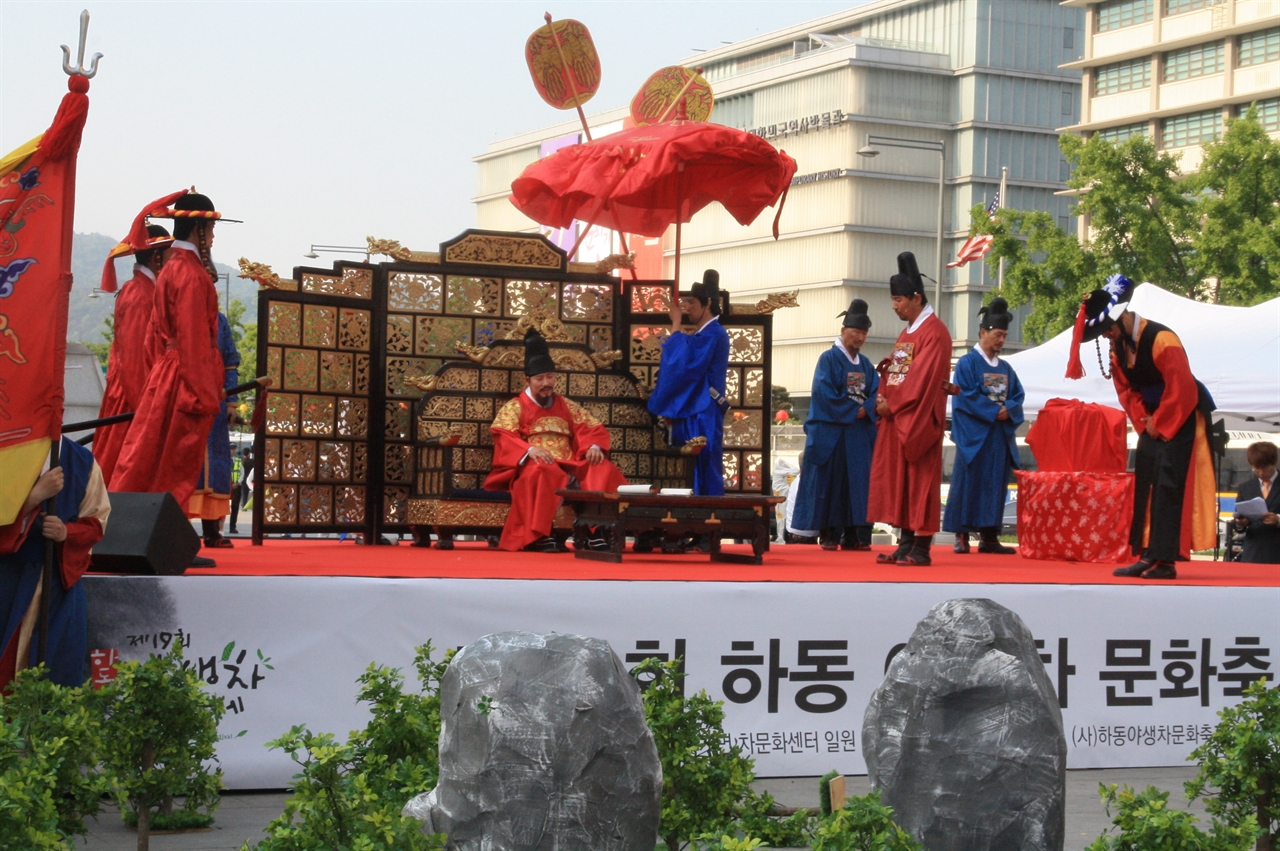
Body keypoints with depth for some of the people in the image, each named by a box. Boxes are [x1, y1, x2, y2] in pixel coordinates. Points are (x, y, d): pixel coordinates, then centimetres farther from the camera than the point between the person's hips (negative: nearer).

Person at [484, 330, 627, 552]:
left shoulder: (566, 406, 24)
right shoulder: (514, 408, 10)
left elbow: (592, 428, 16)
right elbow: (504, 437, -7)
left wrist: (594, 446, -9)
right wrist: (529, 449, -27)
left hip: (569, 467, 4)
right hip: (534, 468, -4)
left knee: (602, 469, -24)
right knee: (541, 471, -40)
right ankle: (538, 535, -39)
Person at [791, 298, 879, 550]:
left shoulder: (865, 364, 15)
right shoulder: (829, 359, -3)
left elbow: (876, 394, 7)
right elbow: (825, 394, -13)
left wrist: (865, 410, -13)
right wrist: (852, 411, -11)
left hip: (860, 434, 6)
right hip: (832, 433, -6)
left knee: (859, 482, 2)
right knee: (832, 481, -5)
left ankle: (853, 535, 4)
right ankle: (829, 534, -1)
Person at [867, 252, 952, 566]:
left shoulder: (934, 332, -11)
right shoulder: (907, 332, 18)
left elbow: (923, 378, -18)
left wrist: (892, 403, -14)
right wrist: (882, 397, 1)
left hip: (919, 420, -9)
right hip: (896, 418, 9)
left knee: (920, 480, -6)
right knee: (898, 479, 8)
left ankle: (920, 548, -4)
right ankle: (907, 543, 13)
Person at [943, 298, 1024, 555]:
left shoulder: (1005, 368, 15)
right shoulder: (967, 363, -3)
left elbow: (1018, 395, 11)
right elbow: (965, 397, -12)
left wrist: (1008, 409, -10)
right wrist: (994, 411, -14)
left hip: (1000, 436, 6)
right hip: (974, 435, -6)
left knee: (996, 484, 5)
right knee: (969, 482, -5)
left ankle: (989, 536, 9)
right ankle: (962, 536, -2)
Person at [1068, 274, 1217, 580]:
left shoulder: (1161, 339, -24)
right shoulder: (1118, 347, 0)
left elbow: (1182, 390, -25)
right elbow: (1125, 388, 8)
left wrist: (1159, 423, -16)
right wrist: (1143, 420, -6)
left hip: (1182, 420, -8)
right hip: (1154, 422, 8)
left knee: (1170, 488, -12)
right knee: (1144, 487, 6)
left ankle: (1166, 560, -13)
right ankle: (1147, 556, 10)